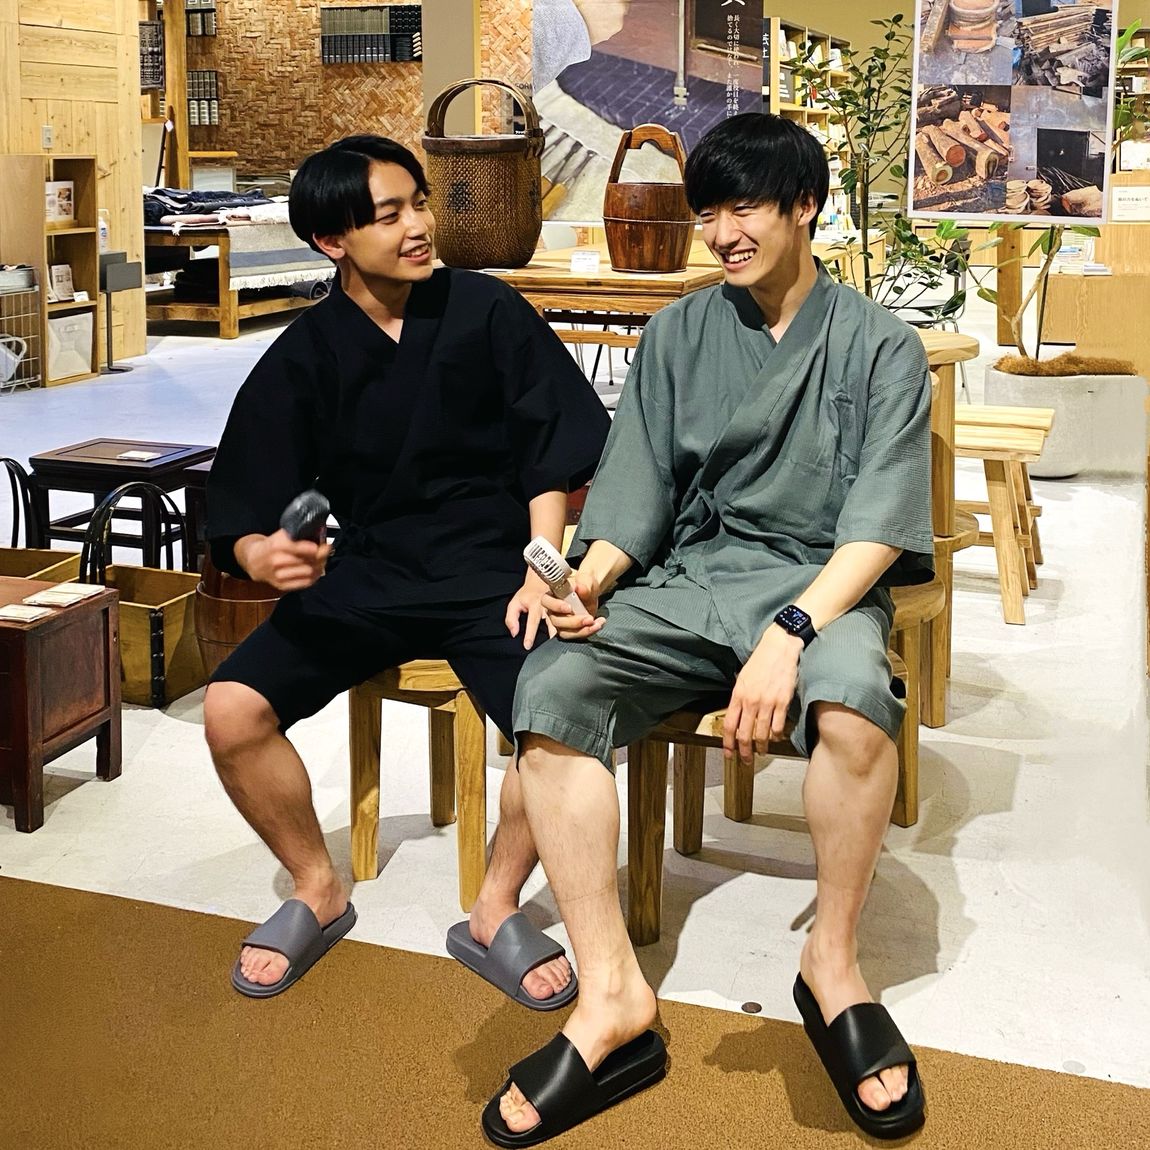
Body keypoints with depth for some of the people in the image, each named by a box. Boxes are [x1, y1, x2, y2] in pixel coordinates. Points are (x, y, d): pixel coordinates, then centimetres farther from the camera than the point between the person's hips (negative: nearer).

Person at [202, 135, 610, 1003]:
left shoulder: (485, 312, -2)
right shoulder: (304, 357, 1)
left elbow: (551, 452, 2)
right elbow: (240, 512, 0)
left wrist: (540, 572, -10)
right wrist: (260, 555, -24)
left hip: (490, 569, -2)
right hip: (362, 574, 2)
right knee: (233, 710, -19)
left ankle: (497, 909, -1)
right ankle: (319, 893, 8)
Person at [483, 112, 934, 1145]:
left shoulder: (880, 348, 3)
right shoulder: (677, 336, 13)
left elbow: (877, 528, -8)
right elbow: (634, 498, 8)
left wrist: (789, 633, -25)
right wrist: (588, 581, -15)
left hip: (819, 583, -3)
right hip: (685, 580, 3)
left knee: (853, 700, -38)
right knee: (550, 691, -26)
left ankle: (833, 964, -13)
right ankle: (612, 998, -22)